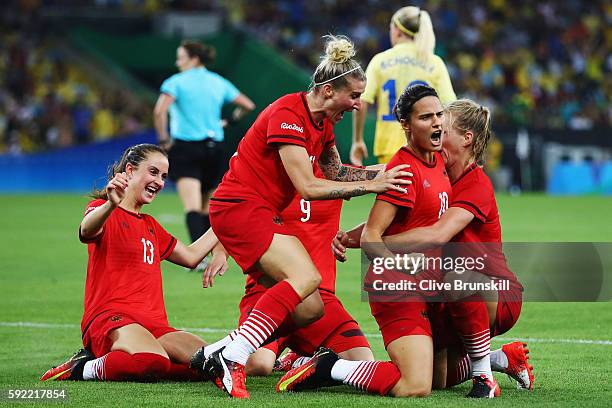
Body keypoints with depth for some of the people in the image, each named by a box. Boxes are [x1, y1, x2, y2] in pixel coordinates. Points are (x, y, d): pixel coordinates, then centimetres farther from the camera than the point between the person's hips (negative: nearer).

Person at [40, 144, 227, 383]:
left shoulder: (150, 226, 29)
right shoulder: (104, 211, 3)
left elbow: (190, 256, 38)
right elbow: (86, 232, -22)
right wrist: (111, 205, -43)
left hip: (153, 325, 8)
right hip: (110, 317, -8)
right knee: (154, 361, -40)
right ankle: (85, 368, -15)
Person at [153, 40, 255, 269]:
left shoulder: (175, 82, -5)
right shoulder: (219, 83, 9)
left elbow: (159, 112, -20)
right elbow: (248, 105, 12)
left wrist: (163, 139, -9)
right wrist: (235, 116, 31)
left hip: (185, 148, -4)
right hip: (214, 149, 4)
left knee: (192, 207, -14)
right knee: (207, 209, 14)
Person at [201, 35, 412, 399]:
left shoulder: (322, 123, 12)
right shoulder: (288, 115, -17)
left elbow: (335, 171, 25)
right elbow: (307, 187, -21)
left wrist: (378, 174, 10)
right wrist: (369, 185, -18)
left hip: (261, 214, 10)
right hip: (240, 207, -10)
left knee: (310, 308, 0)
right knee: (307, 276, -28)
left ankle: (217, 356, 1)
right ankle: (232, 358, -32)